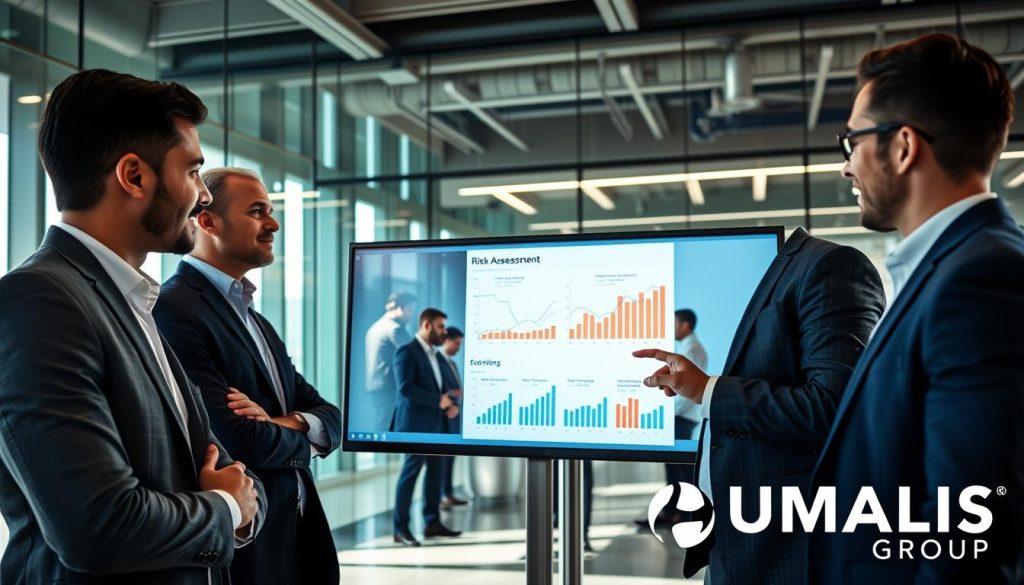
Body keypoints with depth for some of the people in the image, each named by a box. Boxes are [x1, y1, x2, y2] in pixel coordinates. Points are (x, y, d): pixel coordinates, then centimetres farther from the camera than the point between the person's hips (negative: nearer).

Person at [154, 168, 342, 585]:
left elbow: (331, 419, 7)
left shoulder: (259, 324, 13)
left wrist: (282, 424, -15)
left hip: (295, 535, 8)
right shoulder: (174, 309, -16)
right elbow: (242, 443, -25)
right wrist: (300, 435, -4)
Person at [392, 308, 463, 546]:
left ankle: (432, 522, 19)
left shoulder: (433, 354, 17)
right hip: (416, 424, -9)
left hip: (435, 423, 9)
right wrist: (438, 401, -20)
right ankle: (401, 529, 4)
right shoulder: (406, 351, -12)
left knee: (436, 471, 10)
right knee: (411, 473, -3)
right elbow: (405, 388, -21)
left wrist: (451, 404, 2)